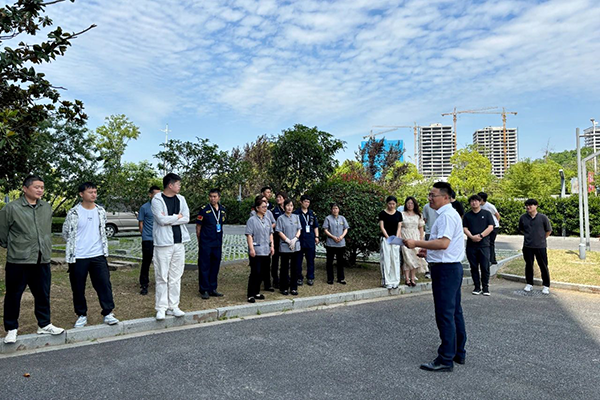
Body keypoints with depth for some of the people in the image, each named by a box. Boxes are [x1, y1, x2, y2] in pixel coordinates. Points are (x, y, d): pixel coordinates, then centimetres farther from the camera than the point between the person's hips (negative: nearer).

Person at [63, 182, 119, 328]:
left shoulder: (101, 211, 5)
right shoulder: (74, 213, -7)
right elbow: (66, 233, 4)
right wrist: (75, 245, 10)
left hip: (98, 255, 3)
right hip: (78, 257, -2)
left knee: (104, 284, 0)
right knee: (78, 287, 7)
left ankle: (108, 313, 8)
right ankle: (82, 315, 22)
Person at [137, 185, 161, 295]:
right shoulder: (144, 207, -3)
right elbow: (141, 224, 2)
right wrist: (145, 235, 4)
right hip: (148, 240, -3)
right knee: (146, 263, 3)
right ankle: (144, 285, 12)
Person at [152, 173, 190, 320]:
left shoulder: (181, 199, 10)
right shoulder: (157, 200, -6)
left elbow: (186, 218, -1)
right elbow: (162, 220, -17)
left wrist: (168, 219, -10)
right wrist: (177, 216, -4)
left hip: (179, 243, 5)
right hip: (163, 243, -5)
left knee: (176, 277, 9)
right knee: (162, 277, 0)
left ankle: (173, 306, 17)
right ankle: (161, 308, 9)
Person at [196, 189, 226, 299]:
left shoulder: (223, 210, 7)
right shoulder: (204, 210, -8)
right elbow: (198, 227, -3)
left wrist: (220, 240, 14)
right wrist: (200, 241, -3)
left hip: (217, 243, 5)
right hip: (205, 244, -5)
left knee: (215, 266, 11)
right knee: (204, 267, 1)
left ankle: (212, 289, 22)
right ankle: (204, 290, 11)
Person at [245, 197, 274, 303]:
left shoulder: (267, 220, 14)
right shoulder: (252, 220, -7)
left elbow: (270, 233, 21)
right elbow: (249, 235, -12)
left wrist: (272, 246, 13)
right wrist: (251, 248, -18)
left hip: (266, 251, 7)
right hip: (256, 251, -7)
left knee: (261, 273, 12)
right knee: (255, 273, -6)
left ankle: (256, 293, 23)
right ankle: (251, 295, 1)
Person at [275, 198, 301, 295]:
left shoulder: (296, 217, 10)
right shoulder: (281, 218, -2)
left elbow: (299, 229, 6)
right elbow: (279, 232, -6)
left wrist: (295, 239, -10)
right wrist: (288, 241, -13)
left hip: (295, 246, 3)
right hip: (285, 246, -3)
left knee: (294, 267, 7)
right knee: (284, 267, 3)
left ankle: (293, 288, 15)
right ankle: (284, 288, 12)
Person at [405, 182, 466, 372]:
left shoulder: (446, 216, -17)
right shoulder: (450, 214, 17)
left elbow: (443, 243, -29)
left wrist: (416, 243, -25)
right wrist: (429, 250, 20)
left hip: (445, 269, -11)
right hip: (452, 268, 11)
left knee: (445, 314, -5)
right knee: (455, 312, 17)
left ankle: (446, 359, 3)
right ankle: (458, 352, 29)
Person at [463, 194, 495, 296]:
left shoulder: (486, 214, 7)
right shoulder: (467, 215, 11)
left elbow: (490, 227, -2)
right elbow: (465, 228, 3)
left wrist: (480, 236, -12)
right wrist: (472, 237, -14)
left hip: (484, 244, -2)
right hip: (471, 245, 2)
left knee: (485, 267, -3)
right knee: (474, 267, 5)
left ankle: (485, 287, 8)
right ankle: (477, 287, 14)